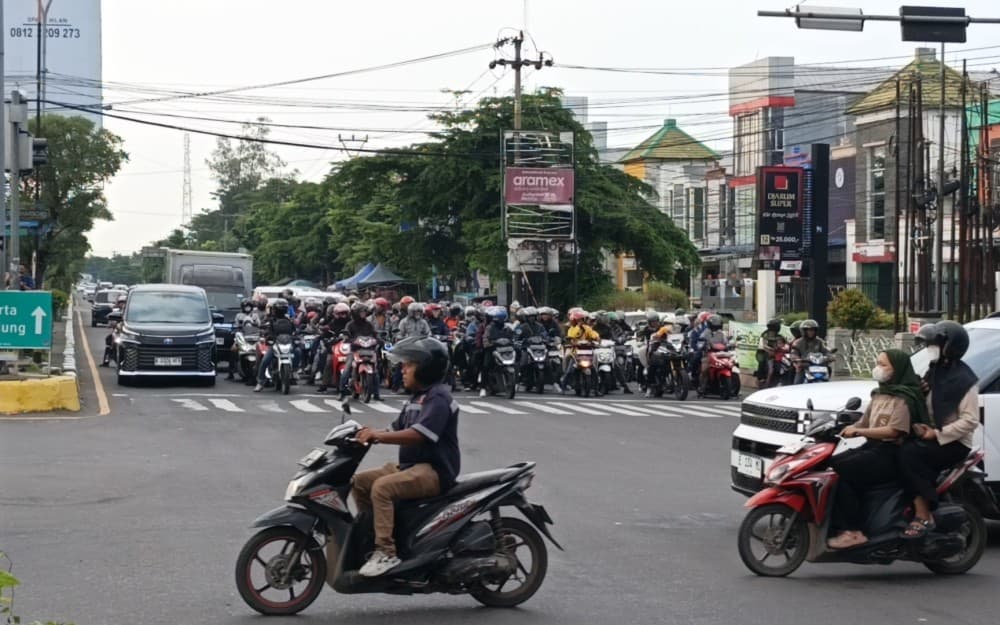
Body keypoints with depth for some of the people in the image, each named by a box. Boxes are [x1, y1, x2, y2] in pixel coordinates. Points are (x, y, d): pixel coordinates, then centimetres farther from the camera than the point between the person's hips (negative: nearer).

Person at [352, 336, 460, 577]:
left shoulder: (438, 398, -13)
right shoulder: (417, 398, 20)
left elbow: (418, 434, -27)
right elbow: (396, 430, 18)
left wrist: (377, 435, -29)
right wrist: (372, 434, -2)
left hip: (434, 471, -10)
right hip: (410, 465, 10)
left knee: (382, 487, -30)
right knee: (360, 482, 5)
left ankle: (386, 552, -30)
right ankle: (370, 535, 10)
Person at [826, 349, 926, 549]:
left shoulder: (904, 399, -8)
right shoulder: (879, 395, 20)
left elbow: (894, 431, -19)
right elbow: (864, 424, 18)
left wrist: (858, 431, -22)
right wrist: (843, 430, -1)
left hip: (890, 453, -8)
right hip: (872, 447, 8)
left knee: (841, 471, -26)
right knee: (828, 465, -12)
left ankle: (853, 531, -25)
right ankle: (837, 526, -17)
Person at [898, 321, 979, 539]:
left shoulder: (963, 380, -12)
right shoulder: (934, 373, 14)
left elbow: (970, 421, -19)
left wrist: (936, 434, -20)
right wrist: (918, 425, -1)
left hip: (954, 443, -8)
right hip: (933, 438, 8)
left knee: (910, 454, -28)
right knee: (906, 451, -20)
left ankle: (924, 516, -25)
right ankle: (918, 509, -24)